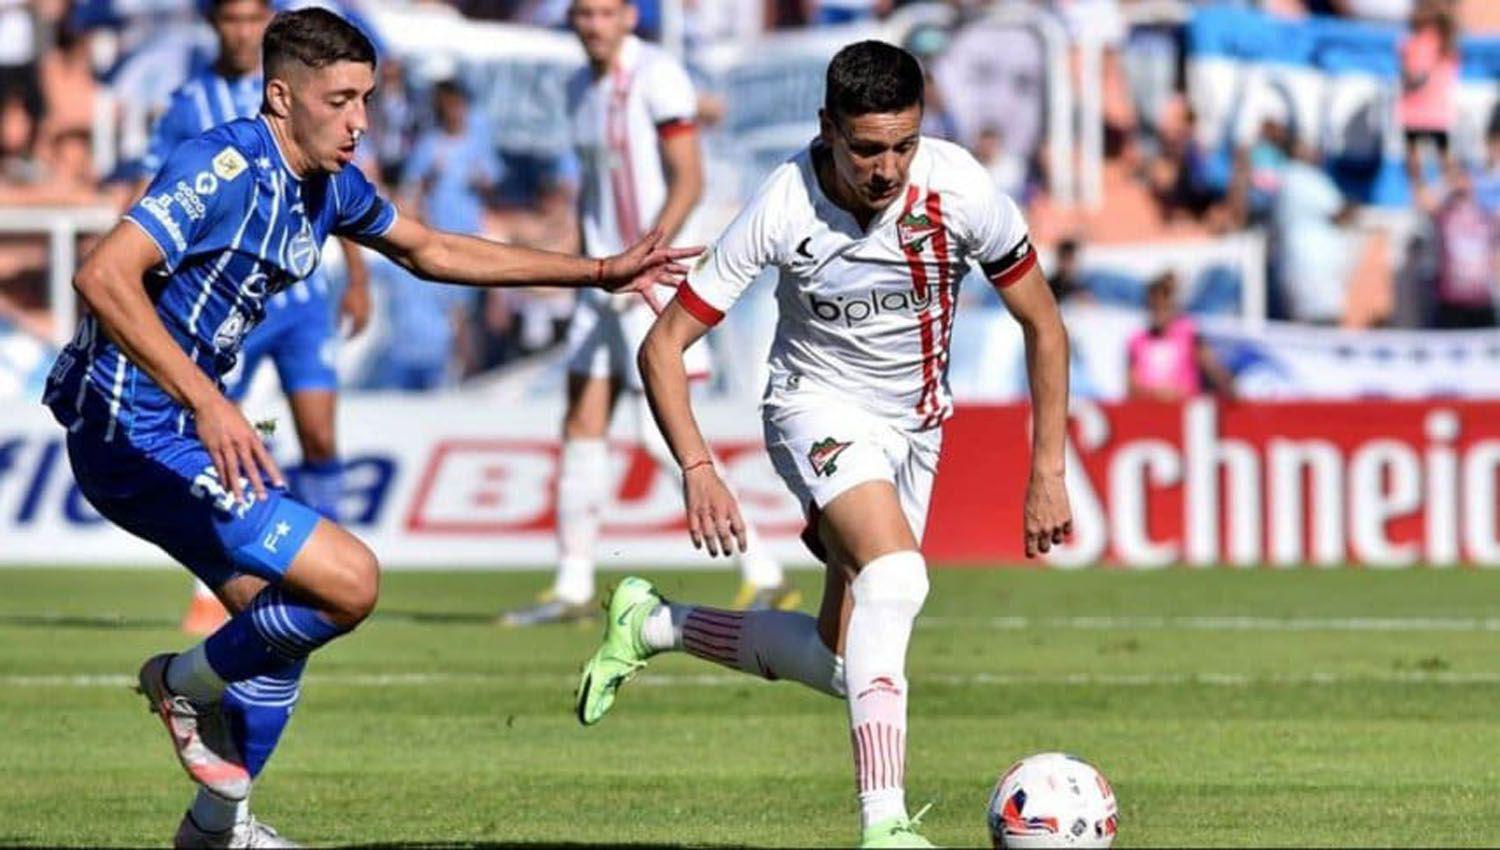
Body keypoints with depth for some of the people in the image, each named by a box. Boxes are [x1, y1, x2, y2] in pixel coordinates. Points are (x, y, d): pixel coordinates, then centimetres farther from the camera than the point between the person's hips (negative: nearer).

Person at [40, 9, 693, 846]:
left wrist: (600, 272, 24)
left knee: (282, 623, 18)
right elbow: (104, 277, -31)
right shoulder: (225, 168, -21)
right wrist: (207, 403, -39)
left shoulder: (329, 183, 8)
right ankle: (191, 682, 7)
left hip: (189, 425, 10)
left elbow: (430, 250, 25)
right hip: (135, 436, -10)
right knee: (348, 581, -15)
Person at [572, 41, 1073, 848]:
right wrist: (697, 470, -29)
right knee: (896, 572, -33)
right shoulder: (783, 208, -24)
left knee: (841, 665, 2)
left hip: (915, 420, 4)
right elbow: (663, 345, -16)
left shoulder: (960, 189, -20)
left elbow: (1042, 325, -4)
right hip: (819, 404, -4)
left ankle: (651, 625, 25)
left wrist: (1048, 470, -7)